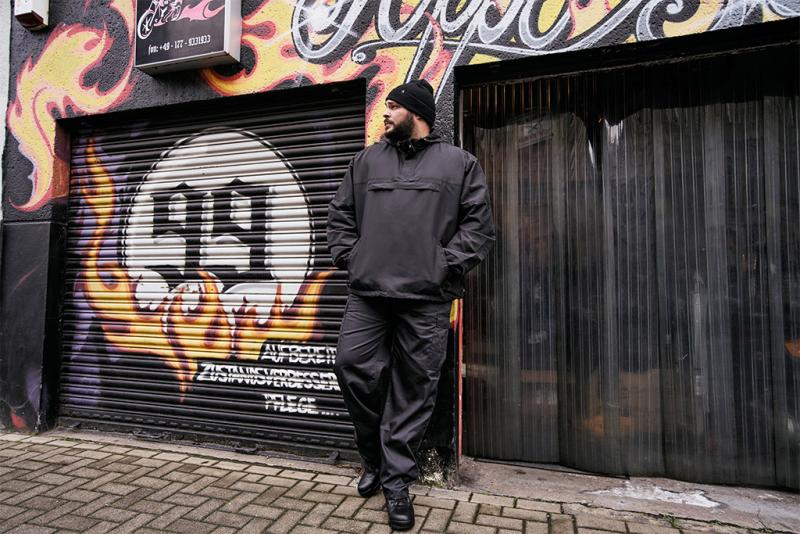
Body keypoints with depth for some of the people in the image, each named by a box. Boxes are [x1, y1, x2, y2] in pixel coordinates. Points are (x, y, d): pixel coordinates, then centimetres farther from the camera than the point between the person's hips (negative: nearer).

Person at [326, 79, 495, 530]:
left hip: (426, 300, -2)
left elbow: (480, 224, 4)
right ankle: (376, 459, 27)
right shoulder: (368, 160, 17)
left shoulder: (459, 163, 9)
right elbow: (341, 214, 19)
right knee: (353, 367, 0)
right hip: (367, 294, 3)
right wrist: (349, 257, 6)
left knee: (414, 390, 3)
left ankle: (397, 480, 22)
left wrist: (446, 265, -6)